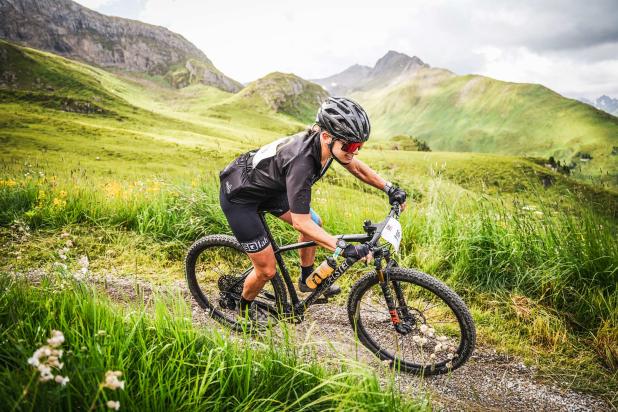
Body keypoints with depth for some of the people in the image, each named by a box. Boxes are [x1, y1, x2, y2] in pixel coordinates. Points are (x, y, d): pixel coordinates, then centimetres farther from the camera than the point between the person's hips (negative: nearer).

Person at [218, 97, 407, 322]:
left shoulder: (323, 142, -14)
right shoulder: (301, 161, -39)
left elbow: (356, 167, 6)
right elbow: (301, 222, -34)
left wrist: (390, 188, 1)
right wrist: (345, 248, -37)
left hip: (269, 184, 8)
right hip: (239, 195, -8)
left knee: (315, 223, 12)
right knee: (267, 270, -3)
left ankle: (306, 280, 33)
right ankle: (245, 309, 28)